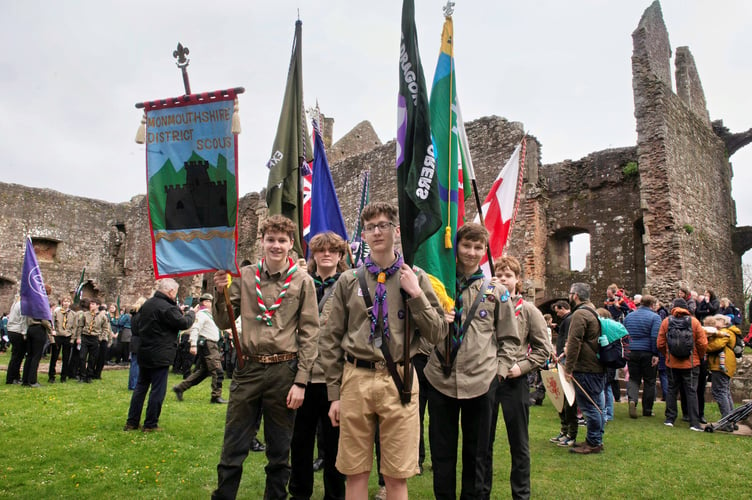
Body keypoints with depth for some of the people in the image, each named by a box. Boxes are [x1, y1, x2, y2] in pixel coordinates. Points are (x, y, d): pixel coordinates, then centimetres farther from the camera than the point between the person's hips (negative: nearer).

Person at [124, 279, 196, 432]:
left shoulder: (146, 304, 10)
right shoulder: (167, 308, -19)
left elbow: (137, 325, 19)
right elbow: (184, 323, -15)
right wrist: (191, 313, 3)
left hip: (143, 354, 9)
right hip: (160, 356, -8)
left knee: (140, 387, 15)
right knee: (158, 390, 2)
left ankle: (131, 422, 20)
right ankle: (150, 424, 7)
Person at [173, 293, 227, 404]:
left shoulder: (208, 314, 22)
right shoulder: (201, 314, -10)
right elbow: (195, 329, -20)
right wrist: (193, 345, -28)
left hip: (211, 345, 11)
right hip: (207, 345, -11)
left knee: (203, 371, 15)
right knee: (218, 371, -11)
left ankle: (180, 388, 21)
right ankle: (216, 396, -5)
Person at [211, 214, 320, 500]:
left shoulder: (303, 282, -2)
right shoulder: (244, 276, 4)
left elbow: (310, 334, -3)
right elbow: (224, 322, 9)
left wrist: (301, 382, -6)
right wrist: (221, 293, -9)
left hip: (284, 371, -1)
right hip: (248, 369, 1)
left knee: (279, 452, 13)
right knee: (232, 449, 9)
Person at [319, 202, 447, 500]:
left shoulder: (416, 279, 4)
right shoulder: (348, 281, 5)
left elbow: (437, 335, 1)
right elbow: (331, 340, 7)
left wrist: (416, 295, -10)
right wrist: (334, 394, 5)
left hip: (398, 381, -1)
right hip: (356, 379, 1)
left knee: (397, 476, 8)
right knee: (355, 472, 11)